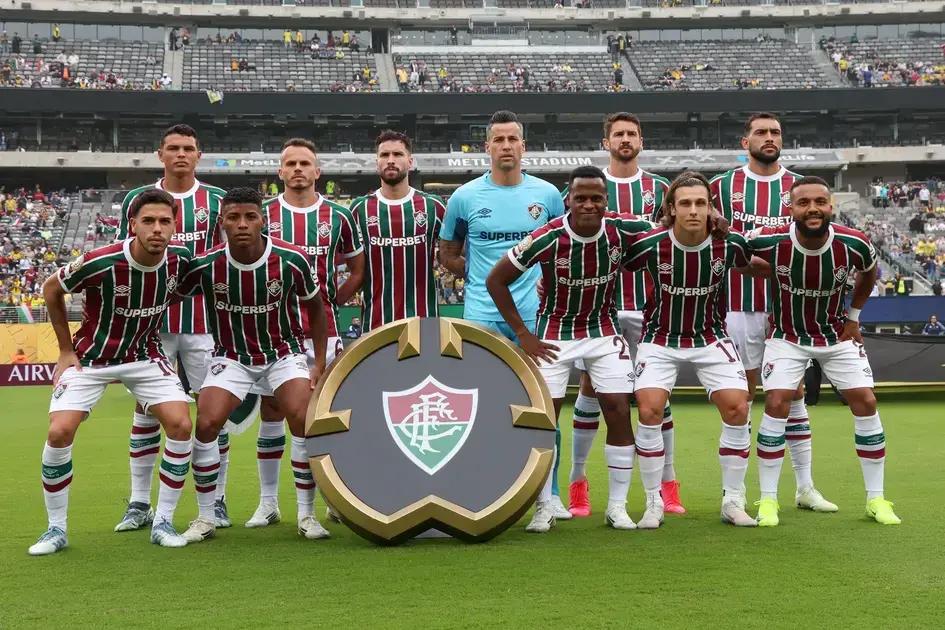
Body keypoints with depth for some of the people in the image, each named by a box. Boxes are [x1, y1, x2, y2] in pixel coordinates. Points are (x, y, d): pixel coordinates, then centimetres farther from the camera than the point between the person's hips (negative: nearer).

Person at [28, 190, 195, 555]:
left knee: (180, 424, -14)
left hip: (145, 355, 3)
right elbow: (51, 289, -7)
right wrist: (66, 349, -3)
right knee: (59, 431, -16)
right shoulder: (100, 263, -26)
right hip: (91, 357, -2)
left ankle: (163, 522, 1)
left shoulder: (180, 260, -15)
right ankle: (56, 529, 3)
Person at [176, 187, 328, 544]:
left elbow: (315, 308, -1)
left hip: (284, 351, -1)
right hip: (231, 356, 1)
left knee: (304, 420, -19)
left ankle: (306, 514, -1)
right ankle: (206, 518, 3)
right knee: (205, 424, -15)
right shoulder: (206, 266, -17)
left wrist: (320, 363, -2)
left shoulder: (291, 260, -17)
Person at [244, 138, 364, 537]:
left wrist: (333, 302, 3)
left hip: (321, 330, -1)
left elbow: (358, 271, 14)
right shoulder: (262, 215, 5)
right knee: (271, 414, 8)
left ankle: (306, 512, 2)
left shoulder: (337, 217, 5)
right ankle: (268, 502, 21)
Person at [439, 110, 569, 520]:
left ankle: (550, 494, 13)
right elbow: (447, 254, 13)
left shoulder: (547, 194, 5)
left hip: (535, 316, 1)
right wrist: (482, 278, 2)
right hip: (482, 316, -1)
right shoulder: (465, 197, 3)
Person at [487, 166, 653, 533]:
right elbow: (496, 280, -13)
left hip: (604, 330, 2)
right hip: (555, 334, -2)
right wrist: (523, 335, -12)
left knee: (619, 413, -3)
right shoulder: (548, 238, -22)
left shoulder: (620, 231, -15)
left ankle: (617, 506, 11)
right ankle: (544, 508, 10)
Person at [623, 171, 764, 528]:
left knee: (737, 408, -9)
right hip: (660, 338, -1)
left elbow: (748, 266, 11)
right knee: (649, 411, -15)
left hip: (711, 337, 2)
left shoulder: (730, 243, -14)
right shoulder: (650, 245, -20)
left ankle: (733, 501, 8)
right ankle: (653, 504, 2)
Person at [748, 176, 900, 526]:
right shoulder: (770, 242, -27)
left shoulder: (854, 244, -20)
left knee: (865, 404, -2)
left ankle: (876, 499, 12)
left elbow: (869, 273, 5)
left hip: (837, 334, 2)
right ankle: (768, 500, -2)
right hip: (787, 336, -2)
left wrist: (854, 315, 6)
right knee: (777, 405, -14)